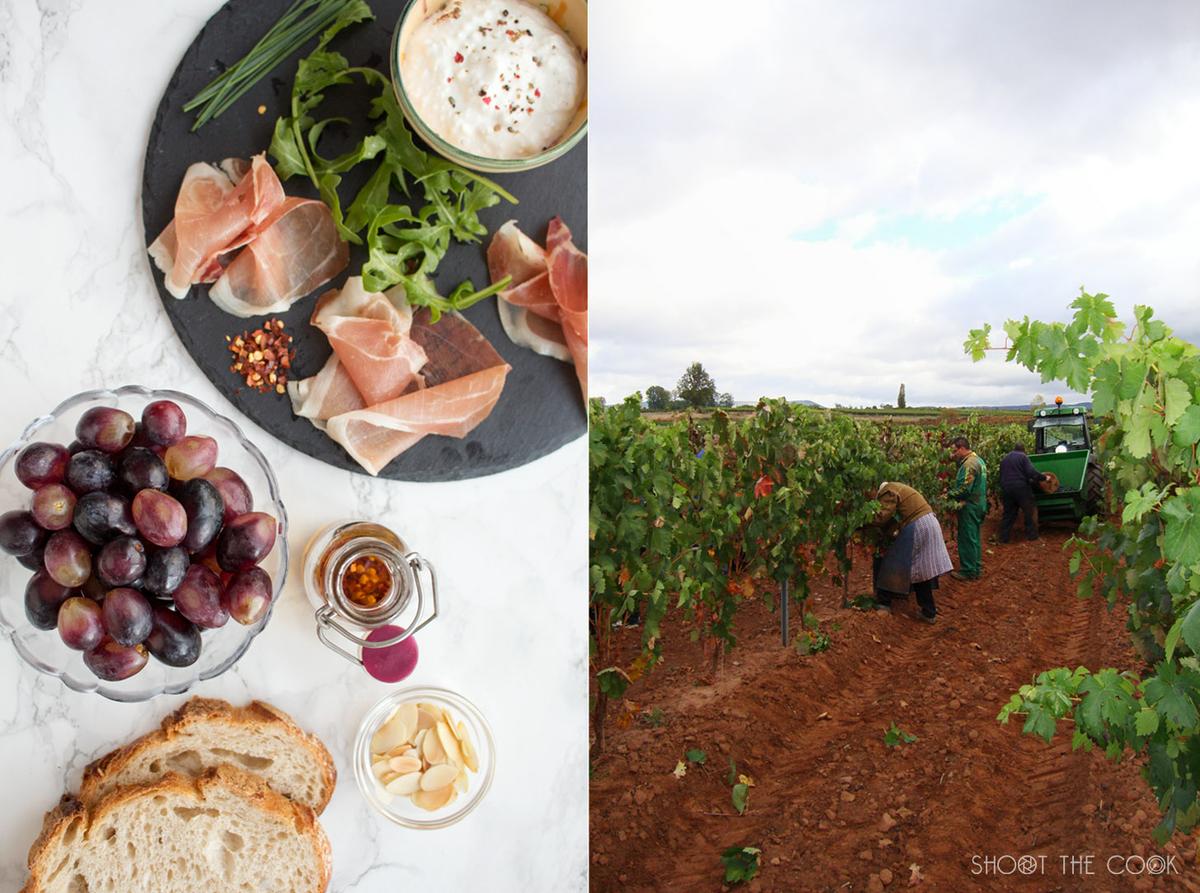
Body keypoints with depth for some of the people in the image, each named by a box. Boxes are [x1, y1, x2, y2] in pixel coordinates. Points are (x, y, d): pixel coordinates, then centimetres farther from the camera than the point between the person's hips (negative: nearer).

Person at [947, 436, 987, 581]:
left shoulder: (969, 464, -20)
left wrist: (949, 493, -13)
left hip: (969, 507, -10)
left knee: (967, 538, -1)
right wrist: (951, 490, 10)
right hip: (978, 505, 10)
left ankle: (969, 571, 6)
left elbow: (965, 488, -25)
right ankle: (977, 566, 28)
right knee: (974, 537, 18)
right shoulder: (977, 460, 13)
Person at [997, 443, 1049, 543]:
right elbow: (1031, 472, -13)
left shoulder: (1004, 459, 17)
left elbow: (1001, 476, 20)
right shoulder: (1023, 457, -2)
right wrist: (1044, 477, -3)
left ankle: (1003, 536, 6)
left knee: (1008, 513, 10)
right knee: (1028, 512, 7)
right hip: (1021, 488, -5)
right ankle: (1031, 534, 11)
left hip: (1006, 489, 5)